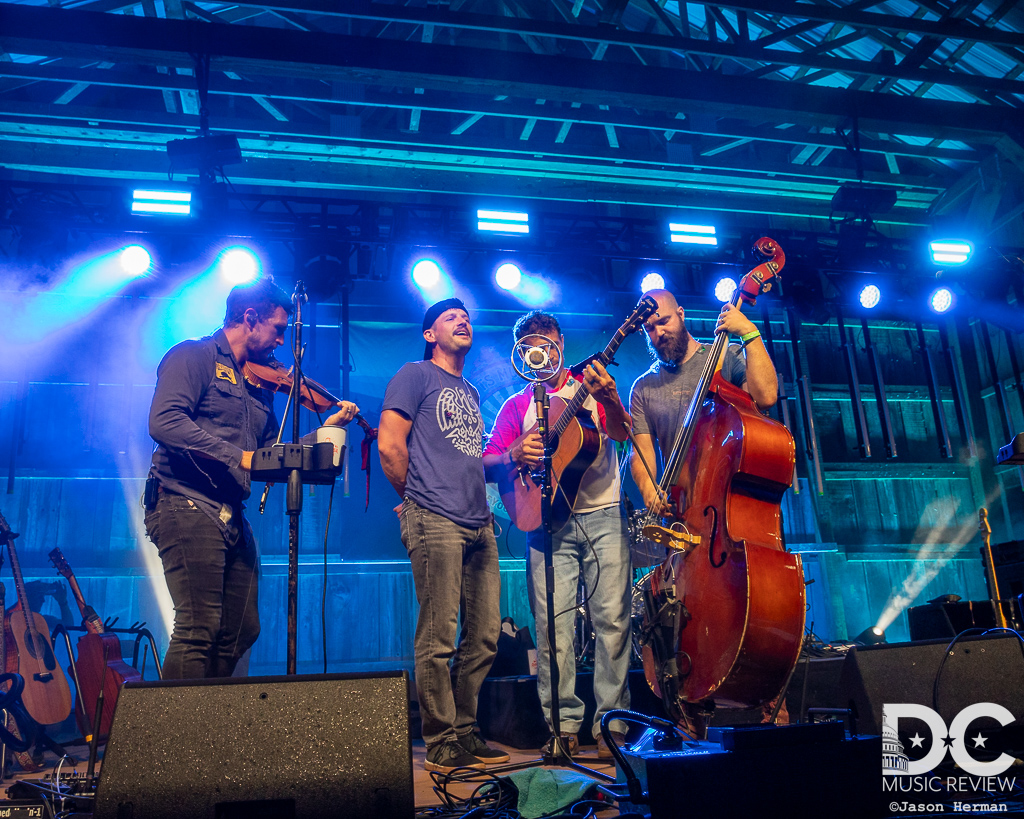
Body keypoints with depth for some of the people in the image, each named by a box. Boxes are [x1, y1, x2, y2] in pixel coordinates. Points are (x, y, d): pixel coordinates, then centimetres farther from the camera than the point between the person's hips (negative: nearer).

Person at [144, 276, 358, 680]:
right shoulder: (194, 356, -2)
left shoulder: (259, 384, 22)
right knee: (200, 629, -14)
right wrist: (237, 457, -21)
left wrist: (326, 428, 15)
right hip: (188, 506, -8)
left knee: (241, 631, 10)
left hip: (233, 519, 8)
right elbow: (164, 422, -18)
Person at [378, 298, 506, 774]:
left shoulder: (471, 393, 26)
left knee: (484, 637, 8)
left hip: (479, 525, 8)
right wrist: (418, 500, 3)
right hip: (436, 523, -8)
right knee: (438, 639, -6)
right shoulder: (416, 376, 3)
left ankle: (466, 732, 21)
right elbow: (389, 447, -5)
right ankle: (440, 743, 5)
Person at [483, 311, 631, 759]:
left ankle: (611, 725, 3)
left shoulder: (592, 386, 13)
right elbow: (487, 462, 8)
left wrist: (608, 398, -24)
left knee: (613, 618, -5)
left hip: (603, 515, 0)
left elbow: (623, 432, -4)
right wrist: (515, 454, -14)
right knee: (553, 625, -4)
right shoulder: (517, 405, 15)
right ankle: (562, 725, 5)